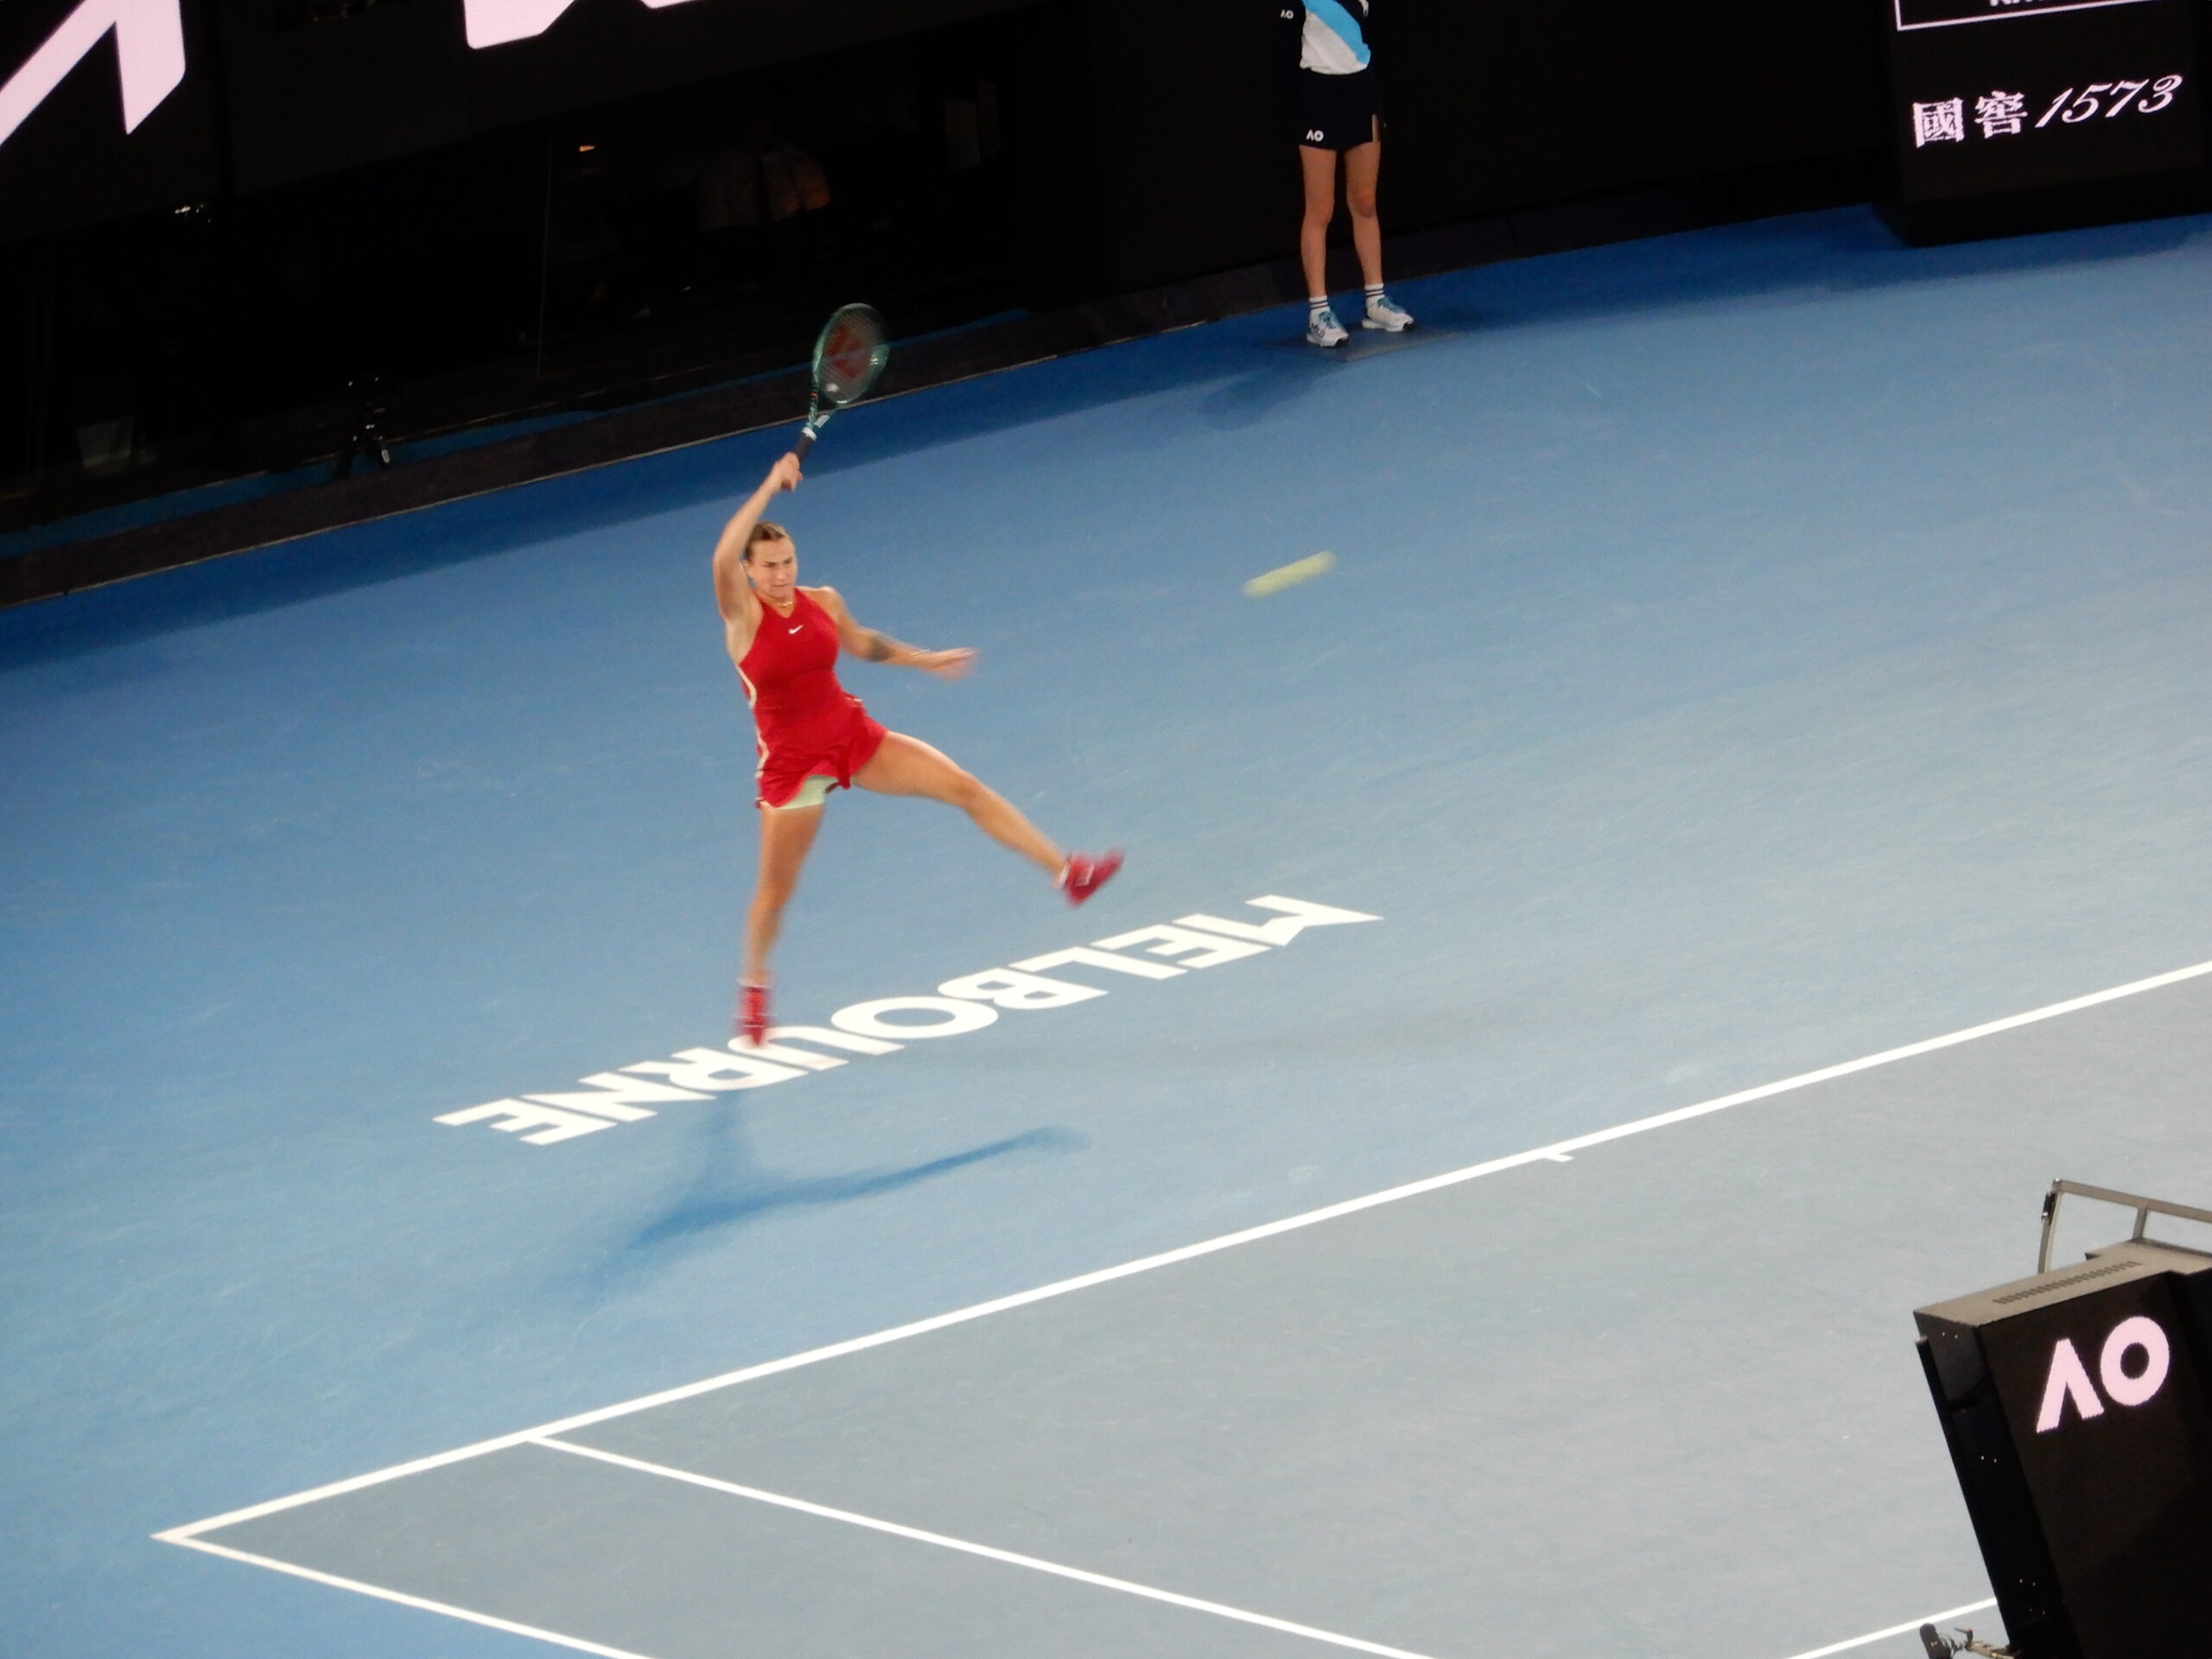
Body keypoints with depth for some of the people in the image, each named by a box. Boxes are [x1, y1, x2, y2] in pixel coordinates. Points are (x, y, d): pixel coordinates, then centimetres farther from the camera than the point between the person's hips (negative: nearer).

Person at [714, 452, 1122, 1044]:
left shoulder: (822, 602, -1)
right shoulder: (744, 616, -16)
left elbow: (859, 641, 21)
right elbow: (723, 558, -37)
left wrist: (925, 661, 29)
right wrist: (769, 489, -37)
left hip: (855, 736, 4)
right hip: (791, 761, -4)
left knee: (965, 788, -5)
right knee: (775, 890, 5)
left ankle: (1065, 872, -1)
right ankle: (753, 986, 30)